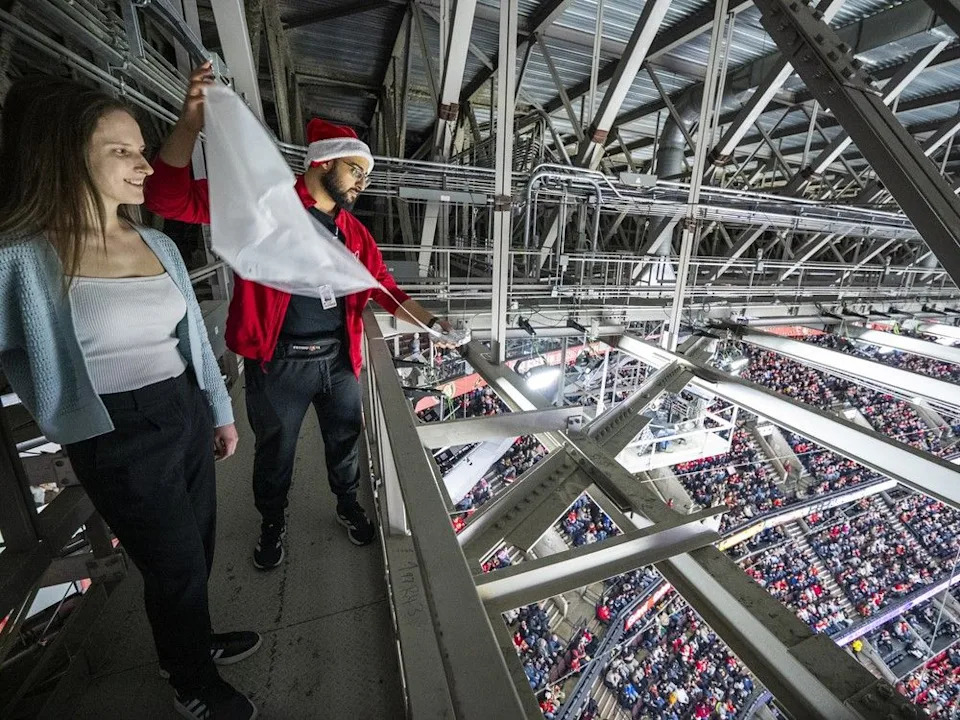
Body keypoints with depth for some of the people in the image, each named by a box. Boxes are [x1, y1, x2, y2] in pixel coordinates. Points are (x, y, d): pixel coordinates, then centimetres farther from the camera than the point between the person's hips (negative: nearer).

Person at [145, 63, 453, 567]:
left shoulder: (354, 231, 8)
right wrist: (191, 121, -24)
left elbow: (383, 287, 8)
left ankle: (348, 506, 45)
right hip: (279, 360, -3)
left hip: (338, 357, 4)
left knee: (345, 439, 19)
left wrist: (431, 322, -1)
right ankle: (273, 523, 44)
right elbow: (172, 197, -10)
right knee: (275, 450, 17)